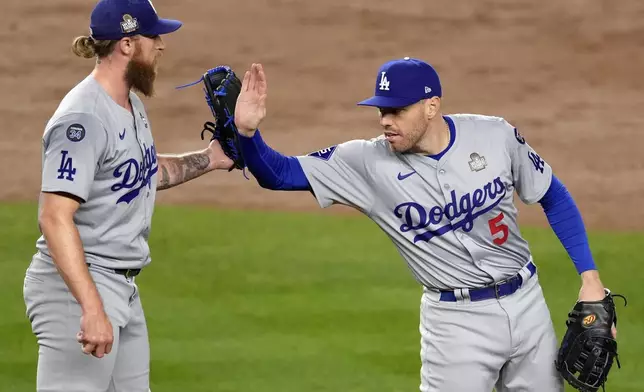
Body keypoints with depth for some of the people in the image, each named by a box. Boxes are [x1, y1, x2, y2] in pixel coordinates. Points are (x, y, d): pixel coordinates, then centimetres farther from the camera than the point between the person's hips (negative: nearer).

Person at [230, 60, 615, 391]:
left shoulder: (495, 136, -9)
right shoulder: (368, 163, -12)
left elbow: (553, 197, 5)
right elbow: (280, 173, -14)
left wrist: (590, 277, 0)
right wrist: (247, 131, -35)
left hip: (527, 300, 2)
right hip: (456, 320, -2)